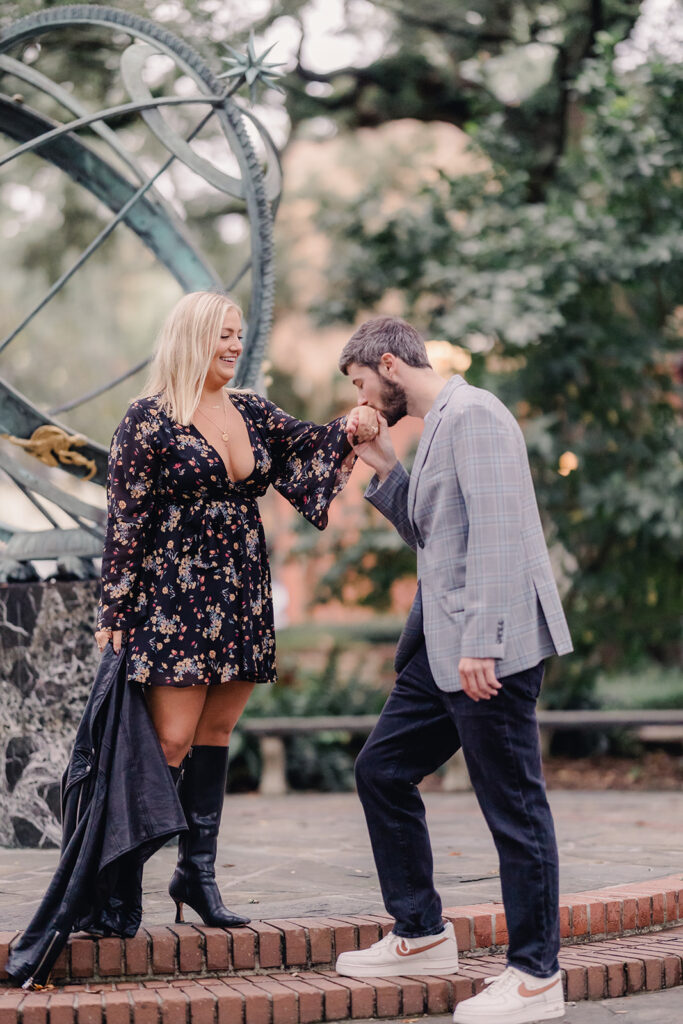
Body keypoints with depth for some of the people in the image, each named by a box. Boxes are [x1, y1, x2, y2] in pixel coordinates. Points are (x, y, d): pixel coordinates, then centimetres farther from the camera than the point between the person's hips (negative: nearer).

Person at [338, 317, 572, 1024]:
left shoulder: (472, 415, -11)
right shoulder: (437, 427, 19)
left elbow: (496, 532, -20)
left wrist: (481, 641, -25)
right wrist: (384, 470, 14)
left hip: (490, 647, -11)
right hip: (442, 647, 11)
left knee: (512, 803, -4)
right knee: (381, 770, 14)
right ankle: (421, 936, 25)